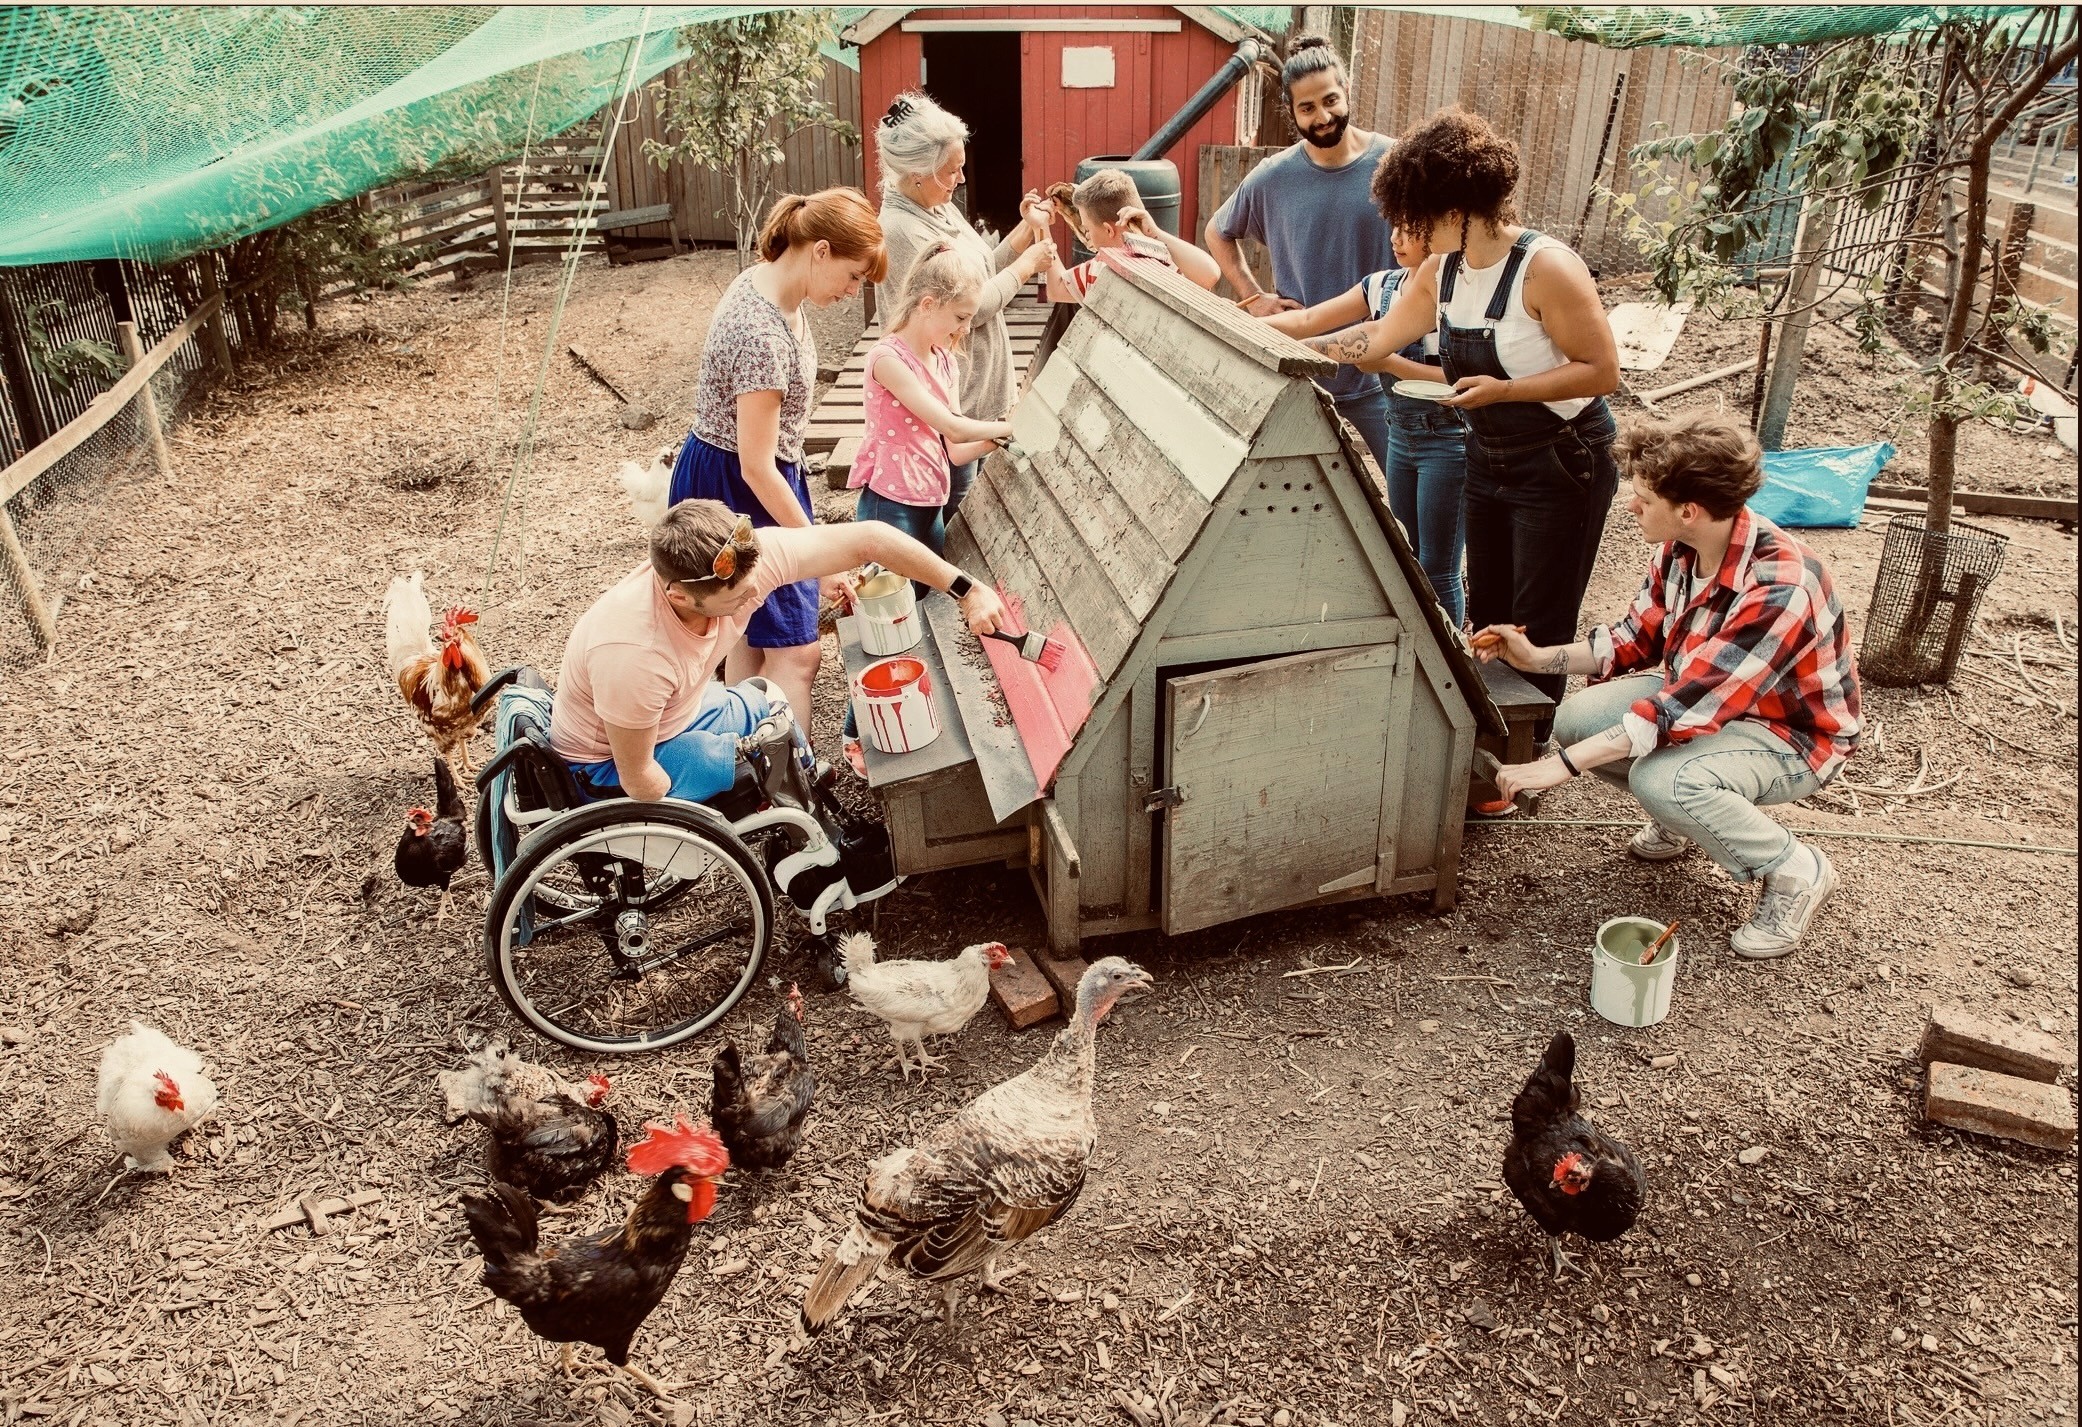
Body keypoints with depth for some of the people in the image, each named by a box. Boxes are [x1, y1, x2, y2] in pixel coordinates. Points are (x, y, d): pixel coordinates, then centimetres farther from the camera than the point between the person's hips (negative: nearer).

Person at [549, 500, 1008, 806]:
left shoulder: (748, 558, -27)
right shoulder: (632, 654, -42)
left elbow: (866, 538, -23)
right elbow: (637, 776, -29)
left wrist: (967, 590, -26)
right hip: (609, 762, -7)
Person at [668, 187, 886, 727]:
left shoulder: (766, 281, 0)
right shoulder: (762, 333, -30)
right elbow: (756, 468, -27)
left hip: (754, 478, 10)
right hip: (734, 490, -10)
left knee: (752, 631, 20)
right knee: (795, 651, -6)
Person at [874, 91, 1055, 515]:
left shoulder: (941, 208, 8)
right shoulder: (901, 230, -22)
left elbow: (981, 274, 13)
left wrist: (1025, 230, 1)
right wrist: (1026, 265, -12)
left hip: (977, 390, 9)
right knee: (952, 500, 2)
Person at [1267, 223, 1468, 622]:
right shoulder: (1382, 285, 7)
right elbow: (1308, 322, 8)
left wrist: (1390, 362, -22)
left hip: (1448, 438, -7)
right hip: (1400, 432, 7)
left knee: (1438, 568, -1)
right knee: (1414, 558, 13)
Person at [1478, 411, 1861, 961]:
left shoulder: (1779, 589, -35)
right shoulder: (1680, 549, -12)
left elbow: (1682, 711, -38)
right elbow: (1636, 639, 4)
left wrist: (1561, 765, -38)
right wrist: (1537, 658, -5)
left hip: (1793, 734, -7)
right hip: (1702, 697, 7)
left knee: (1661, 781, -34)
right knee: (1576, 719, -13)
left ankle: (1794, 869, -6)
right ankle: (1682, 816, 15)